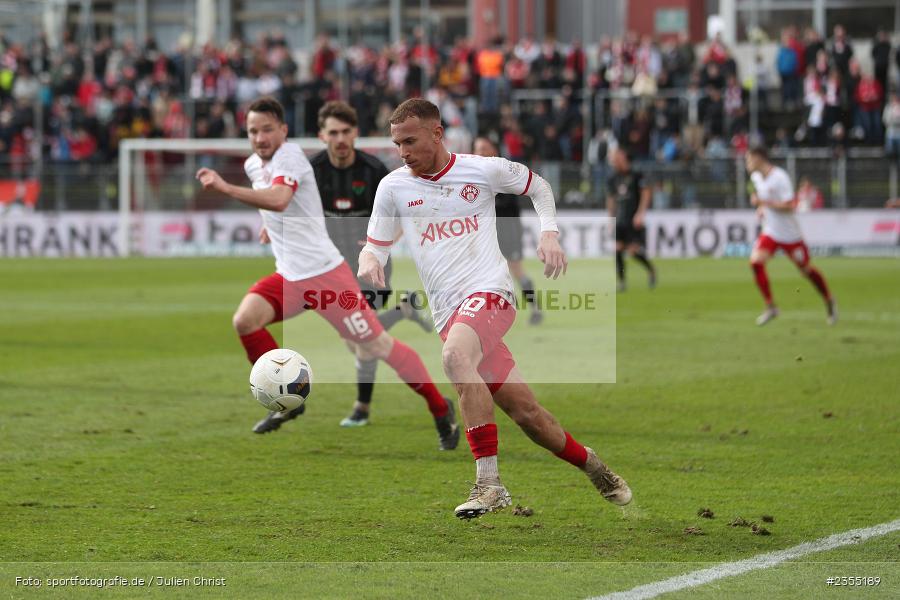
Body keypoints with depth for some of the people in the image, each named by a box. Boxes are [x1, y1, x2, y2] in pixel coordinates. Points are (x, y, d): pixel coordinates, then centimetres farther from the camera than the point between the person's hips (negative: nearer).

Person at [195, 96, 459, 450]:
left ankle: (440, 410, 11)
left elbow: (278, 200, -37)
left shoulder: (290, 157, -15)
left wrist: (225, 188, -42)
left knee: (378, 345, -5)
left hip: (325, 271, -7)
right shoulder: (253, 165, 11)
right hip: (288, 277, 7)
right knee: (245, 319, -17)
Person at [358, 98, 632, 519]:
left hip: (490, 293, -4)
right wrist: (369, 263, -9)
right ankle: (590, 465, 27)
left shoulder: (484, 170, 3)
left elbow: (538, 186, 20)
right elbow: (374, 246, 15)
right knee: (525, 412, 1)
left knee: (455, 356, -35)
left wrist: (549, 234, 5)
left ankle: (489, 481, -36)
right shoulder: (393, 187, 8)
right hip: (448, 312, 4)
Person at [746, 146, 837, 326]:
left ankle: (829, 302, 29)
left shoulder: (780, 177, -21)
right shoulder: (756, 177, 4)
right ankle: (770, 307, -9)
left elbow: (789, 206, -25)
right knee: (755, 262, -17)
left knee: (806, 269, 6)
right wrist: (761, 208, 6)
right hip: (770, 232, 6)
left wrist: (763, 203, -25)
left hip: (789, 234, -6)